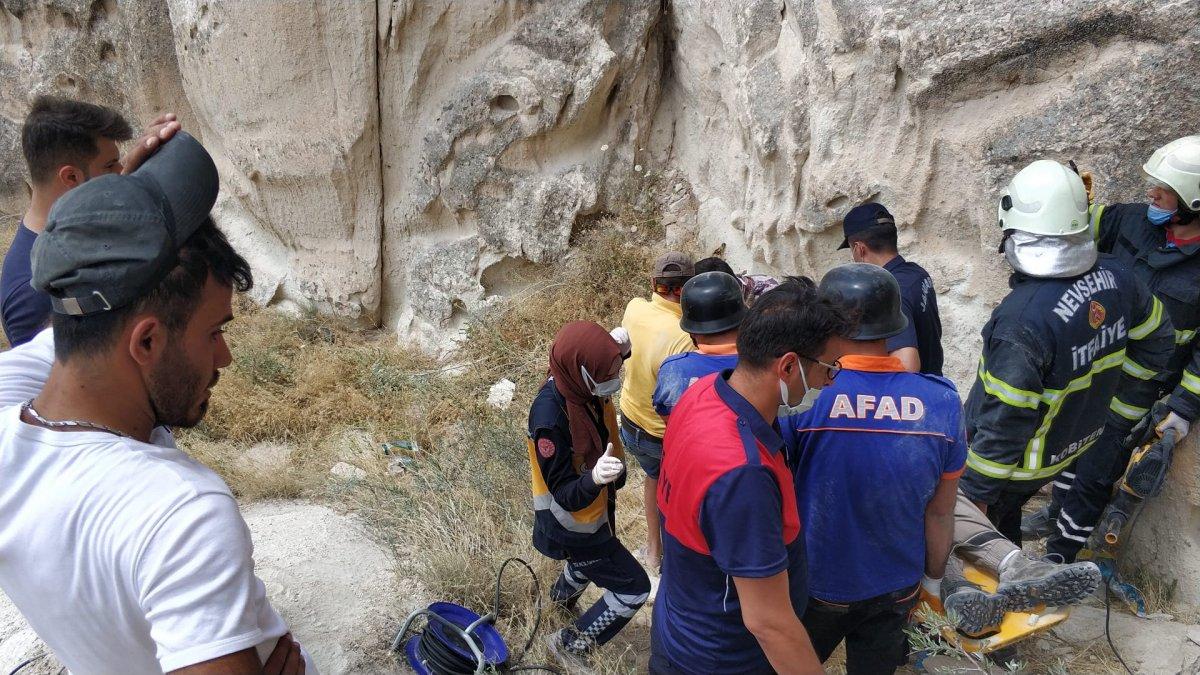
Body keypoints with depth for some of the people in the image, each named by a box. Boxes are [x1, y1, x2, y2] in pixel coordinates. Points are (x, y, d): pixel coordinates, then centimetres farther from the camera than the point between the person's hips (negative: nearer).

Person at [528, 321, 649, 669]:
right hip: (571, 526, -8)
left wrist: (615, 470, 13)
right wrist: (593, 479, -48)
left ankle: (562, 595, 65)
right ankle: (570, 644, 21)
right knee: (633, 589, 1)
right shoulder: (550, 415, -37)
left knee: (591, 562, 34)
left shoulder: (584, 390, -16)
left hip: (596, 509, 8)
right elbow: (565, 495, -33)